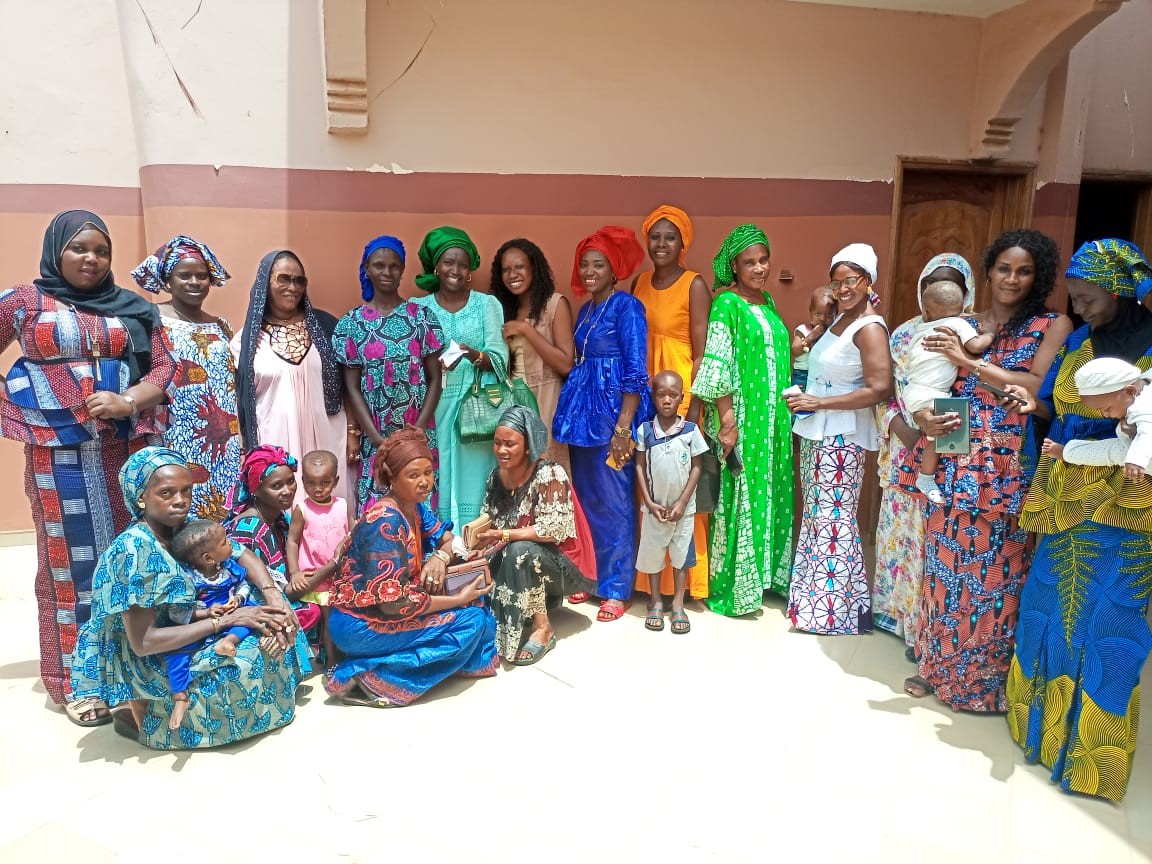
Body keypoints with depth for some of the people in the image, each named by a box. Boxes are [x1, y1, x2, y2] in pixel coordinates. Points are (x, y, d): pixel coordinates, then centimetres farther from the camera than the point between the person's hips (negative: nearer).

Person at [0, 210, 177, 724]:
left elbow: (164, 368, 5)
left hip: (125, 450, 2)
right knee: (70, 560, 3)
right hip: (58, 453, -2)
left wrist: (128, 401, -12)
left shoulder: (132, 309, 9)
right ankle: (78, 682, 13)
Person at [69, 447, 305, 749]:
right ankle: (143, 715, -1)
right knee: (251, 661, -21)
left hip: (186, 639, 7)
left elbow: (243, 555, -1)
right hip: (149, 664, -7)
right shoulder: (133, 550, -28)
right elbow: (143, 642, -29)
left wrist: (273, 595, -21)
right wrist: (226, 619, -28)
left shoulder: (188, 527, -7)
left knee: (272, 622, 1)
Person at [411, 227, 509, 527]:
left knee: (474, 478, 0)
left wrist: (474, 355, -26)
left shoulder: (488, 304, 4)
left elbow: (499, 358, -6)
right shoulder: (418, 308, 7)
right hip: (434, 408, 1)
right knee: (436, 480, 1)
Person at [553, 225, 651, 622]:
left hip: (612, 412, -8)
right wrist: (574, 413, 12)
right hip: (582, 412, 8)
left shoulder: (627, 306, -7)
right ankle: (590, 577, 24)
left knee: (613, 502, -2)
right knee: (586, 499, 12)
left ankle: (616, 589, 8)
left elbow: (636, 372, -13)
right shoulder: (584, 310, 15)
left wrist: (623, 426, -19)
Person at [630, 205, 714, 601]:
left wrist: (693, 408, -15)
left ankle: (681, 579, 11)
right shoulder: (639, 283, 11)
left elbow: (702, 353, -10)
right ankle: (649, 576, 21)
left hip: (682, 393, -5)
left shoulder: (694, 285, -6)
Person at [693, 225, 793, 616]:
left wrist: (790, 389, 14)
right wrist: (727, 419, -19)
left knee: (770, 492, 13)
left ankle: (765, 573, 27)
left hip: (772, 416, 8)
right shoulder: (727, 303, -10)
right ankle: (731, 587, 10)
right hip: (741, 416, -7)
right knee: (739, 497, -2)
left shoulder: (767, 302, 13)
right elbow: (717, 365, -16)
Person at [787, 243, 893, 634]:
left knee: (834, 517, 0)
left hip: (841, 437, -9)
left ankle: (843, 606, 13)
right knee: (817, 513, 14)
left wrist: (819, 403, -19)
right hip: (816, 433, 9)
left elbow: (879, 390, -23)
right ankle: (814, 595, 26)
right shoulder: (839, 319, 11)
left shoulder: (869, 328, -15)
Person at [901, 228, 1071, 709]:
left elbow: (1039, 386, -13)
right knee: (945, 566, 9)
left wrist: (969, 361, -13)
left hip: (1006, 473, -3)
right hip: (954, 467, 3)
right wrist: (923, 416, -12)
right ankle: (937, 665, 25)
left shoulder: (1051, 326, 2)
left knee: (994, 573, 3)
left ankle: (986, 676, 20)